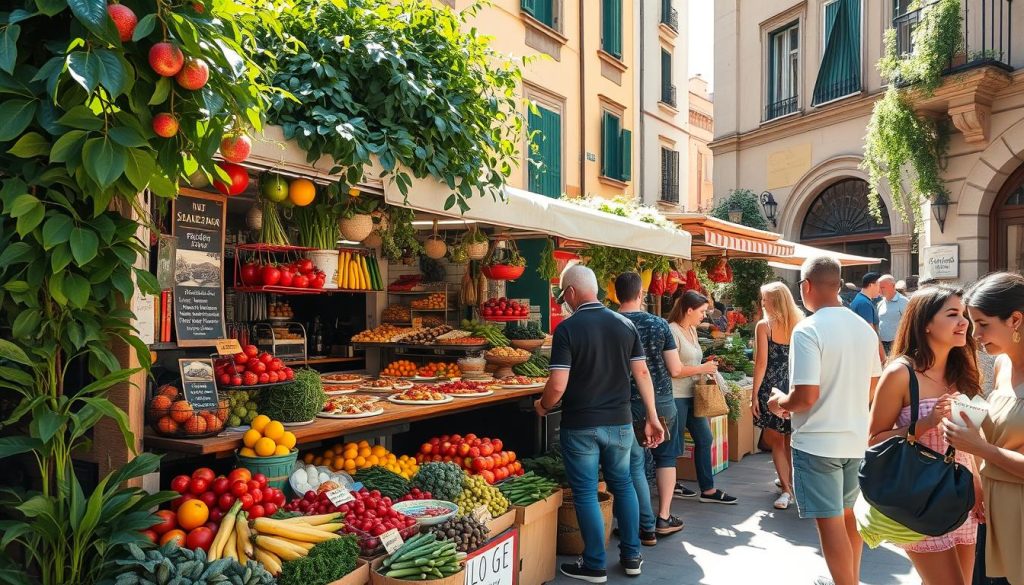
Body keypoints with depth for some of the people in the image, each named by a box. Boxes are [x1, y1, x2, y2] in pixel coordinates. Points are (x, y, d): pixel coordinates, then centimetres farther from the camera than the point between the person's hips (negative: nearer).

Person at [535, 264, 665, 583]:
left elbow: (558, 385, -19)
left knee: (586, 492, 8)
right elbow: (642, 373, 1)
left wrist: (542, 406, 1)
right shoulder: (625, 324, 0)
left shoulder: (567, 329, -15)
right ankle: (632, 556, 28)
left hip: (581, 425, -5)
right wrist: (652, 418, 8)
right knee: (623, 484, 20)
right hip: (620, 422, 5)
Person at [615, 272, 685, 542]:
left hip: (628, 404, -1)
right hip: (661, 400, 2)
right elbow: (675, 369, -5)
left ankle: (648, 527, 12)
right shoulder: (659, 324, -6)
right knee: (665, 457, 19)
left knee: (635, 464, 8)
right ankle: (664, 518, 23)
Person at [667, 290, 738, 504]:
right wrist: (701, 369, -14)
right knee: (675, 445, 3)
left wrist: (707, 368, 7)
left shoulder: (692, 330, 13)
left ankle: (708, 489, 17)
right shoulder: (672, 331, -16)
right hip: (676, 396, -9)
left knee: (704, 439, 9)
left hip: (692, 395, 9)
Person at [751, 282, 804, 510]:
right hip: (796, 387, 4)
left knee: (774, 439, 9)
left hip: (771, 388, -4)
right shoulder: (800, 324, 2)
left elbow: (761, 363, -11)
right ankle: (789, 481, 33)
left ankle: (787, 488, 3)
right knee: (790, 439, 19)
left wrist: (754, 395, -6)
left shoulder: (764, 326, -8)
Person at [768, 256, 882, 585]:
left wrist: (779, 403, -5)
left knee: (830, 520, 3)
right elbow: (873, 385, 14)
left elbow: (806, 396, -24)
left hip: (818, 442, -8)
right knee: (849, 513, 22)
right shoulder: (864, 328, 3)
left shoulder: (808, 330, -19)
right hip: (857, 439, 8)